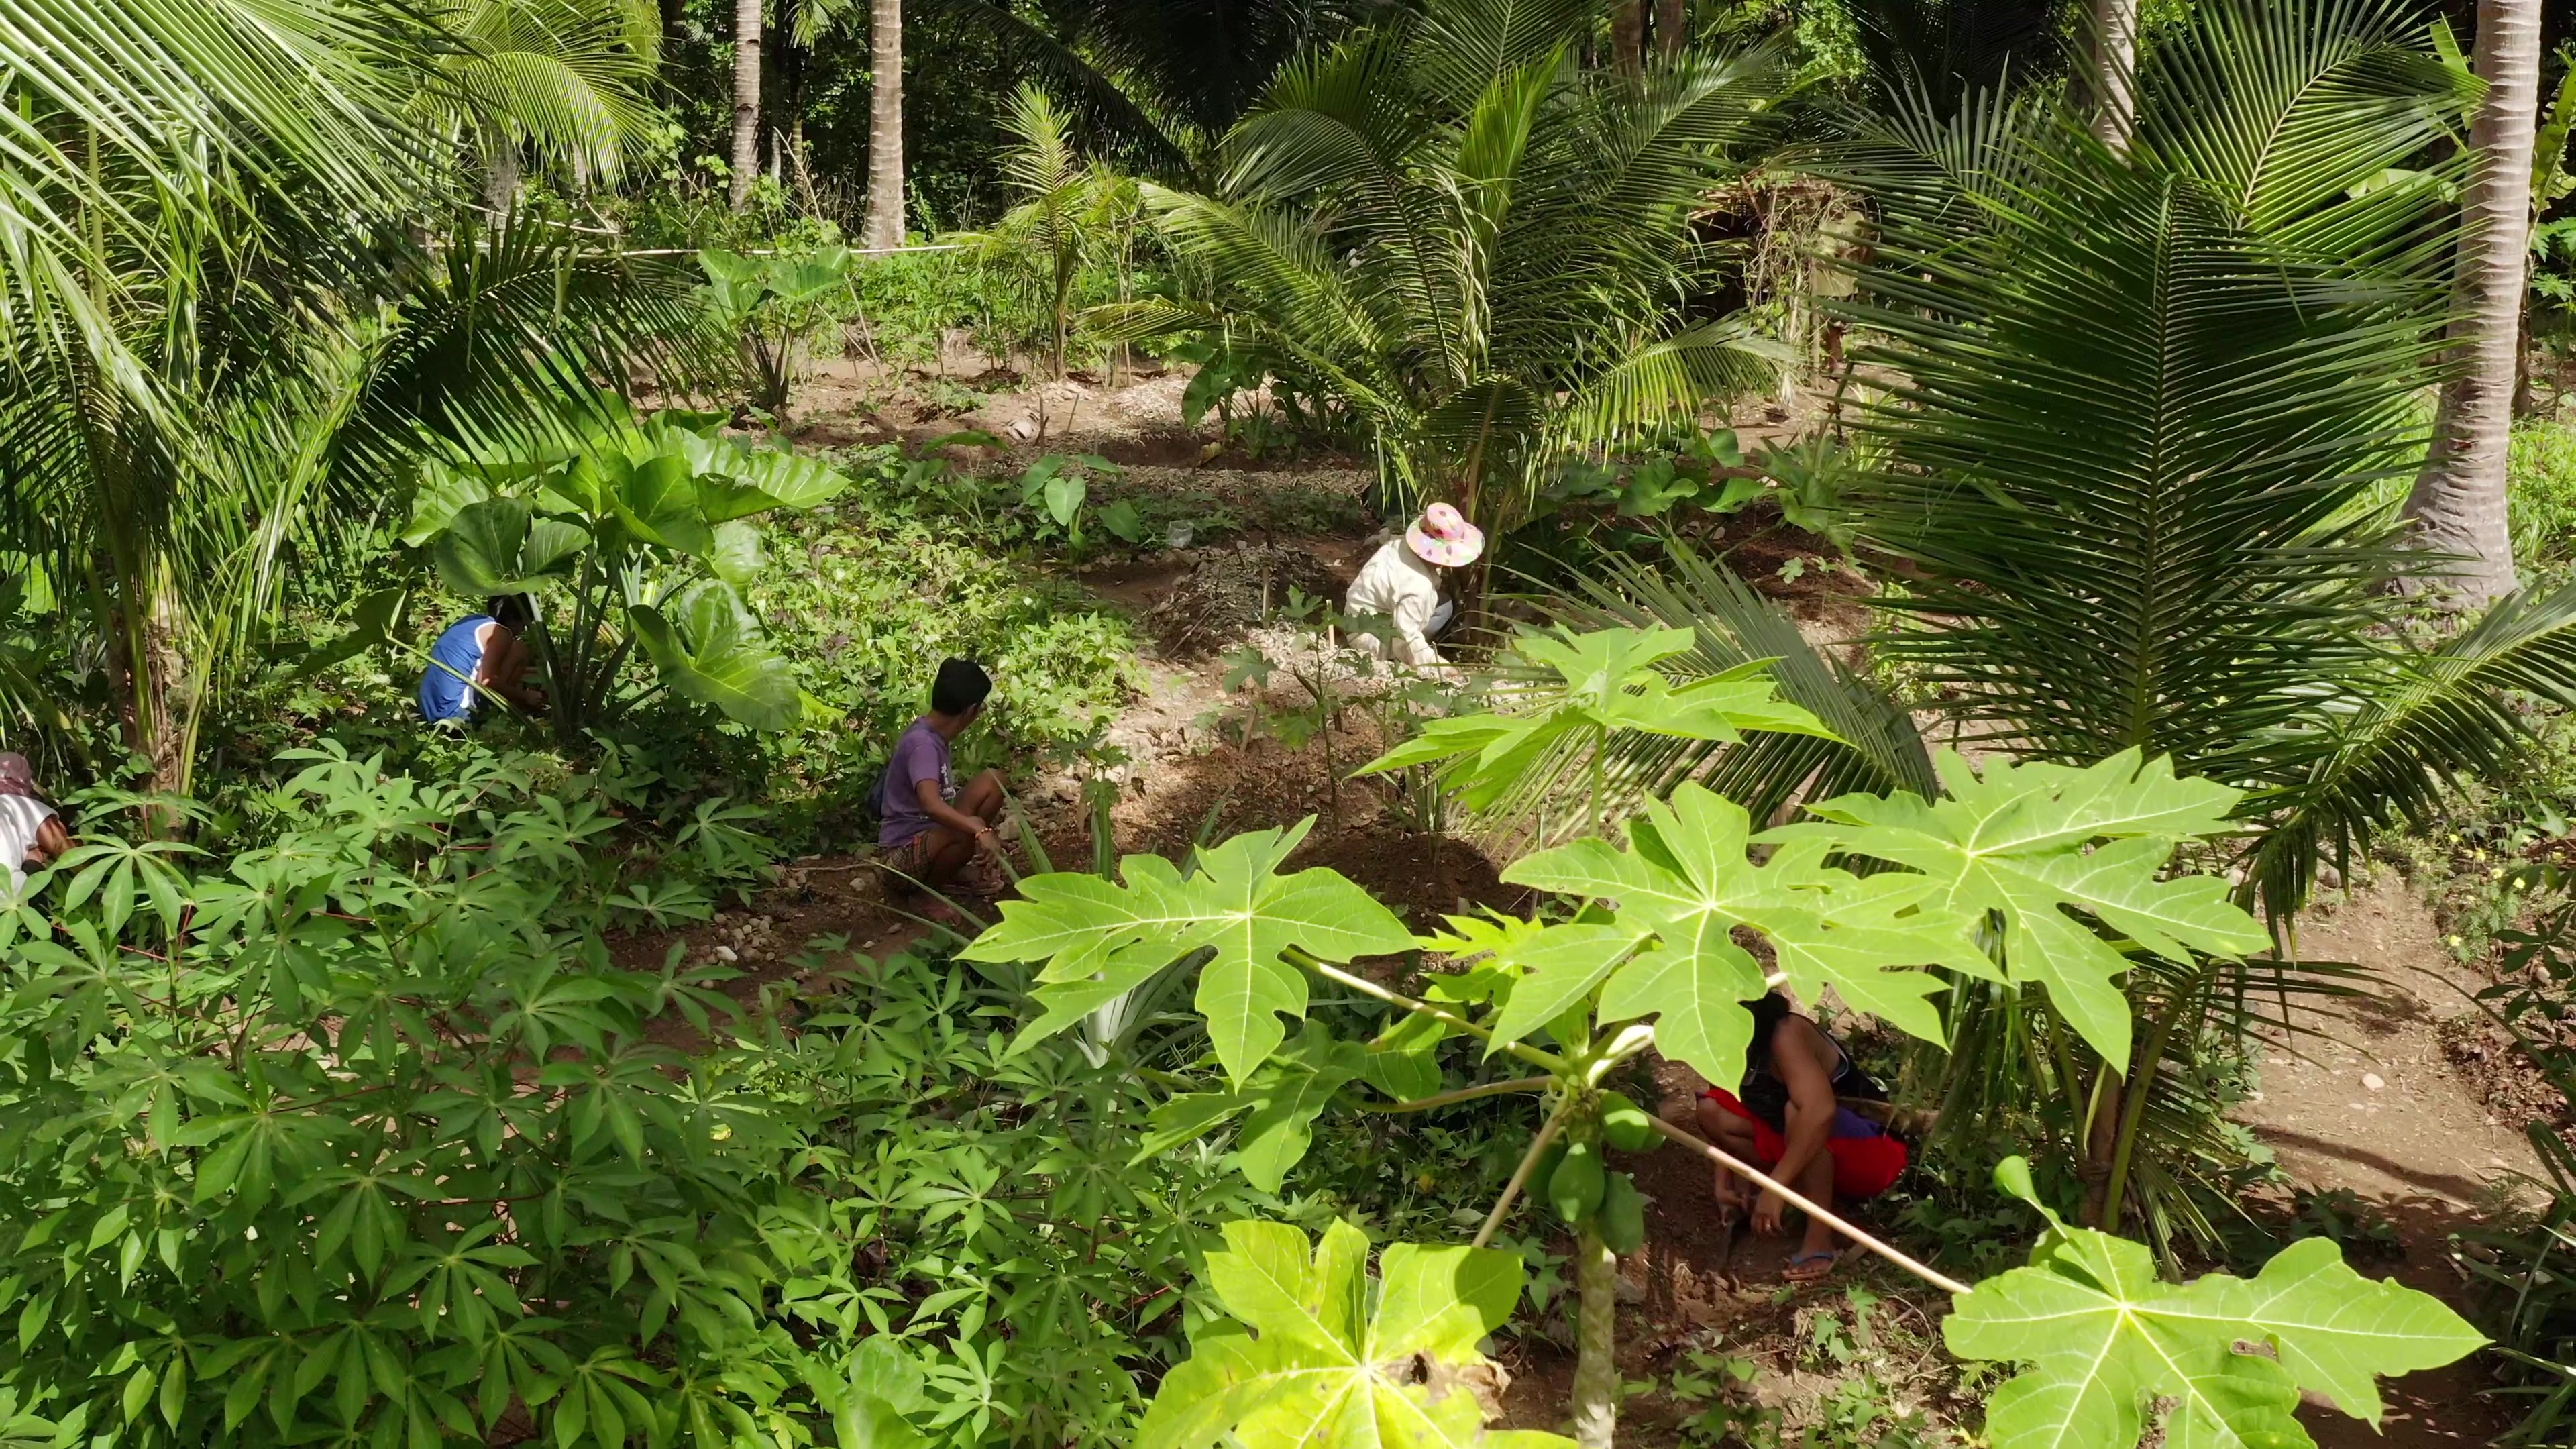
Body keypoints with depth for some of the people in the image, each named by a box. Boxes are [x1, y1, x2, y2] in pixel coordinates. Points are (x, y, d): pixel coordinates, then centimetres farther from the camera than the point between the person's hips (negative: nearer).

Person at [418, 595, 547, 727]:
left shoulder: (471, 621, 19)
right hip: (456, 710, -9)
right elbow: (486, 680, -15)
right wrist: (525, 697, -3)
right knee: (519, 651, -1)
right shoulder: (499, 632, -5)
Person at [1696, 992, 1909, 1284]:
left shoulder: (1785, 1034, -28)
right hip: (1804, 1150, 8)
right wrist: (1724, 1184, -11)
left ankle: (1820, 1241, -28)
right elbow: (1724, 1122, 3)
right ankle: (1808, 1192, -2)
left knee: (1798, 1110, -37)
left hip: (1872, 1155, -8)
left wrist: (1774, 1189, -45)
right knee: (1711, 1111, -8)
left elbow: (1821, 1110, -44)